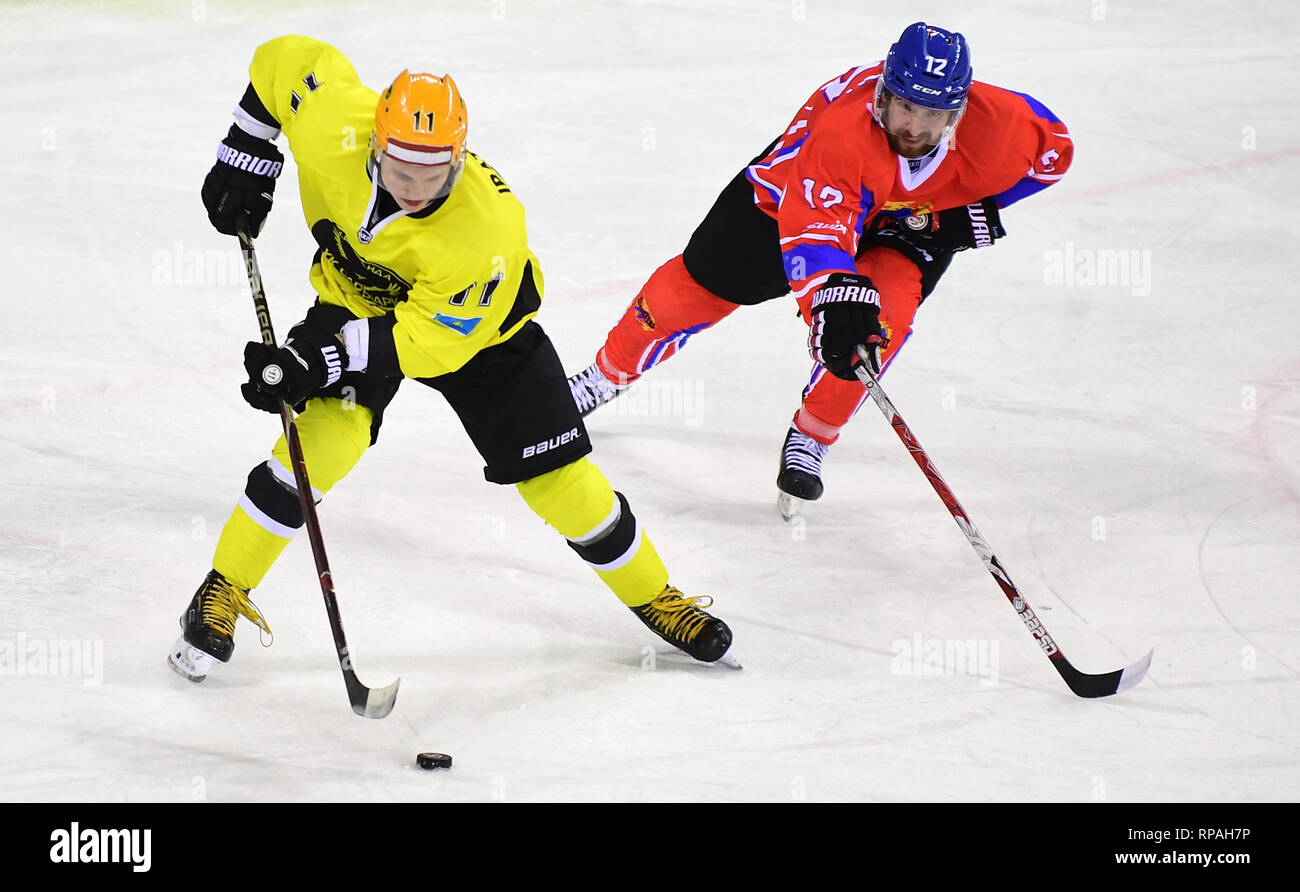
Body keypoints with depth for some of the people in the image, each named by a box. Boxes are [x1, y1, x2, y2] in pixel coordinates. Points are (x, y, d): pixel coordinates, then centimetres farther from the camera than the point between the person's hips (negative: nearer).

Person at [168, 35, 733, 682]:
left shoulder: (488, 229, -40)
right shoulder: (334, 129, -34)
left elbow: (425, 340, -32)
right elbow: (288, 59, -13)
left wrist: (319, 362, -40)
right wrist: (247, 157, -10)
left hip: (475, 326, -1)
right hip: (356, 298, 2)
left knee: (558, 476, -1)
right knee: (327, 435, -22)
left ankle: (653, 596, 22)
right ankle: (223, 592, -7)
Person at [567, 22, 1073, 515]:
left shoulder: (998, 123, -34)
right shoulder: (842, 128, -45)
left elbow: (1053, 147, -11)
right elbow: (814, 230, -50)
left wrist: (982, 207, -18)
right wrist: (834, 294, -67)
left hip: (914, 219, 2)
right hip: (798, 187, -1)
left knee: (884, 313, -26)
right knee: (701, 285, 7)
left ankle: (811, 440, -5)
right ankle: (609, 373, 34)